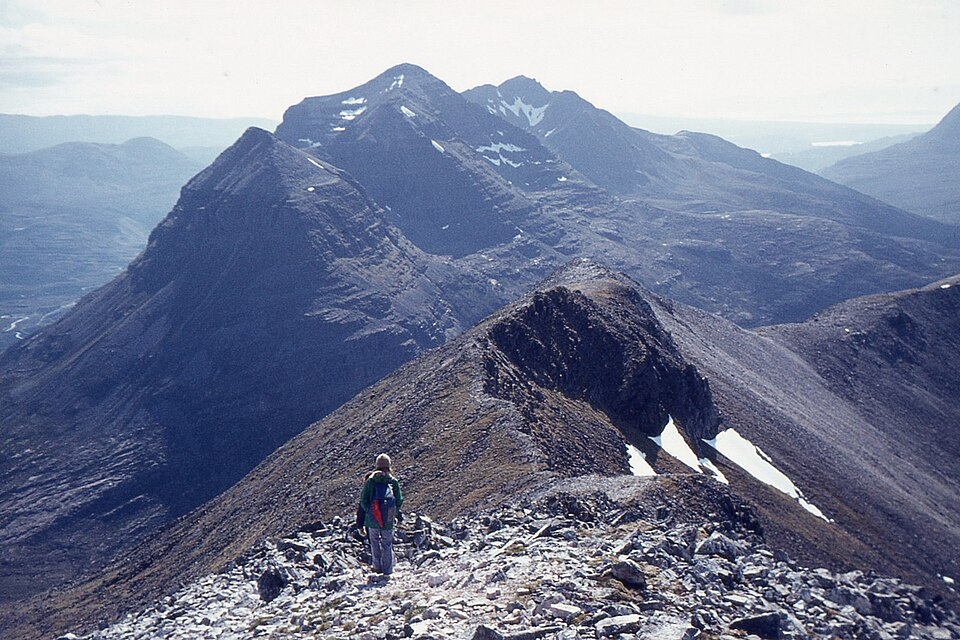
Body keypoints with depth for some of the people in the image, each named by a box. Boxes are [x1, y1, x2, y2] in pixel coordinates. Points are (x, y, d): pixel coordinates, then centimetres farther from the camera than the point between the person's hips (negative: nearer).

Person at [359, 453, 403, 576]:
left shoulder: (370, 480, -3)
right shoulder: (393, 481, -2)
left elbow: (363, 499, -4)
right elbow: (399, 500, 0)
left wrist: (369, 512, 9)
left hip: (372, 519, 0)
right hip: (388, 520, 0)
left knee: (374, 541, 19)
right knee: (387, 544, 13)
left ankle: (377, 566, 16)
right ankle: (388, 570, 14)